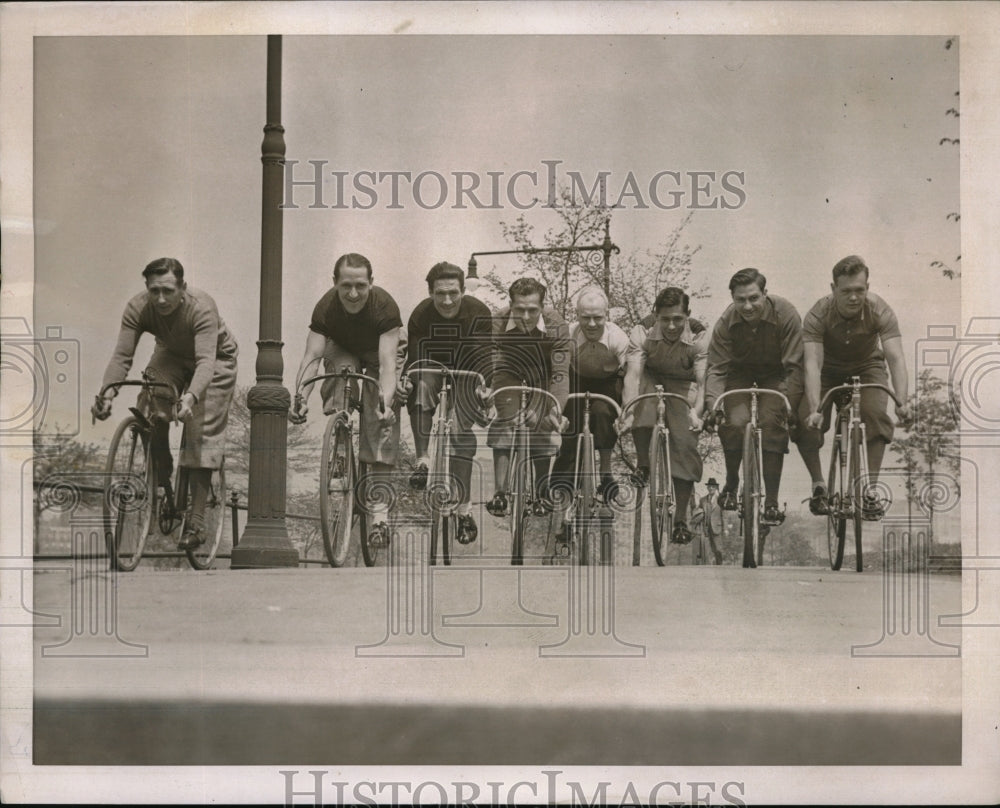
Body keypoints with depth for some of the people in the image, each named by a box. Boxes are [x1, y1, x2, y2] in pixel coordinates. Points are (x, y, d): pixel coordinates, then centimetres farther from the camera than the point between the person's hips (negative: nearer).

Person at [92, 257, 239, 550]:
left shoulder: (202, 308, -38)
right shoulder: (137, 307, -27)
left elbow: (205, 361, -46)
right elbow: (122, 355, -30)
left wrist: (190, 397, -64)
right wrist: (107, 393, -47)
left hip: (216, 359, -4)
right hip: (171, 355, 4)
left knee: (202, 432, -15)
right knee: (151, 409, -24)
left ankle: (196, 523, -13)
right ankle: (162, 487, -4)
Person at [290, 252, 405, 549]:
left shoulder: (385, 307, -36)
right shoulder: (326, 308, -30)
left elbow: (387, 361, -43)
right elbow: (311, 356, -36)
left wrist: (385, 401, -59)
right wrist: (301, 398, -51)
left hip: (378, 351, -2)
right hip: (342, 349, 2)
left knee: (381, 424, -14)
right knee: (341, 371, -34)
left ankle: (379, 512, -12)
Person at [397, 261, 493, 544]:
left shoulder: (479, 313, -23)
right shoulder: (421, 316, -21)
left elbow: (483, 357, -23)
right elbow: (414, 359, -19)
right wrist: (404, 380, -39)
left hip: (465, 373, -1)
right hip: (433, 370, 1)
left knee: (460, 430, -17)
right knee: (421, 384, -35)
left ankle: (464, 509, -11)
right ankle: (423, 460, -29)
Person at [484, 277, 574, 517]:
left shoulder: (556, 326, -36)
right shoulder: (498, 324, -34)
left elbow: (560, 373, -41)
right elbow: (489, 361, -42)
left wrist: (557, 410, -54)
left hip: (542, 372, 0)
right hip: (510, 370, 0)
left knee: (543, 425, -10)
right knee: (504, 420, -17)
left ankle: (542, 492, 9)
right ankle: (500, 493, -14)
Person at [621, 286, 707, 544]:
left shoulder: (699, 337, -25)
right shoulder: (643, 332, -25)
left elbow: (703, 381, -29)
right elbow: (633, 373, -32)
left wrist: (696, 412, -47)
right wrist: (628, 413, -44)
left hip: (682, 387, -1)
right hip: (651, 380, 1)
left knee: (685, 444, -14)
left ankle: (681, 520, -5)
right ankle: (642, 464, -8)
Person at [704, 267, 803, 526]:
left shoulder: (786, 315, -28)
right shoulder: (726, 323, -23)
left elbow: (794, 367, -26)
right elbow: (716, 369, -21)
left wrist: (789, 405, -35)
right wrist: (712, 405, -37)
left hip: (774, 374, -1)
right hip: (739, 373, 1)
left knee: (773, 423, -22)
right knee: (733, 423, -22)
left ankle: (771, 502, -13)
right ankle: (731, 483, 8)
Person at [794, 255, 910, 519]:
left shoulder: (880, 311, -27)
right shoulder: (818, 315, -29)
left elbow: (896, 357, -34)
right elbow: (812, 363, -37)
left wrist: (901, 402, -49)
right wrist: (814, 410, -50)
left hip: (867, 367, 0)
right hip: (829, 370, 0)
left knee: (875, 414, -27)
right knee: (805, 421, -22)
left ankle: (869, 488, -14)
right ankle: (818, 485, 1)